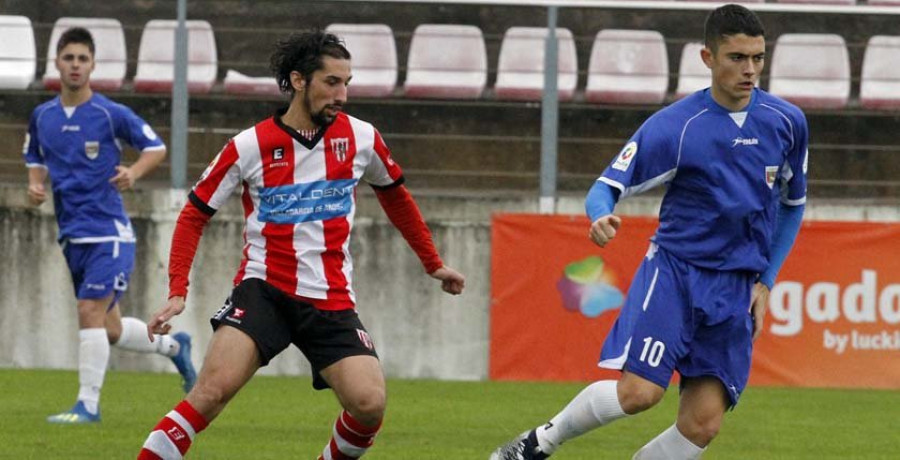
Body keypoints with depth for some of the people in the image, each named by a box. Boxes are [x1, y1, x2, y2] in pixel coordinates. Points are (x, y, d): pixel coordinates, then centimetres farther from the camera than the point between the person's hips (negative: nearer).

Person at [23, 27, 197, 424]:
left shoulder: (111, 115, -7)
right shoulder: (42, 117, 7)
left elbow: (156, 147, 1)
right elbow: (35, 159, 23)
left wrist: (133, 172, -18)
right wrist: (35, 184, 1)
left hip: (108, 231, -6)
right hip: (72, 237, 6)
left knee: (90, 311, -17)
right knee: (109, 329, 12)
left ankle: (88, 404, -12)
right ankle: (173, 345, 38)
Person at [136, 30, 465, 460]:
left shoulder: (361, 137, 2)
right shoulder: (249, 146, -5)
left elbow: (395, 196, 22)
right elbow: (194, 215, 2)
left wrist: (433, 264, 26)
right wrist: (177, 293, -8)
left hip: (331, 299, 3)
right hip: (263, 288, -3)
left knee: (369, 405, -15)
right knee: (214, 389, -24)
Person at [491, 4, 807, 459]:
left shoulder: (787, 122, 3)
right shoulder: (674, 126, -9)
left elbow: (792, 204, 18)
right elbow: (607, 187, -7)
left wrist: (765, 282, 11)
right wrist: (601, 217, -32)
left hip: (736, 289, 4)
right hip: (674, 267, -3)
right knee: (639, 391, -21)